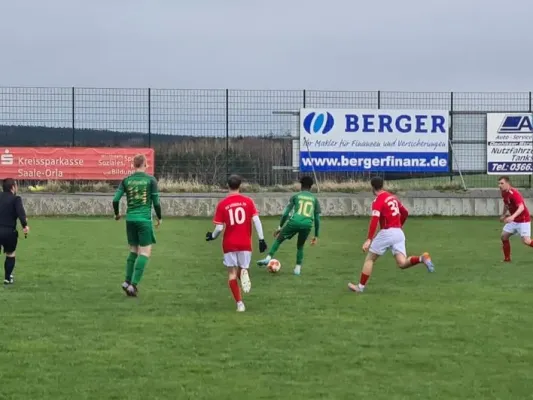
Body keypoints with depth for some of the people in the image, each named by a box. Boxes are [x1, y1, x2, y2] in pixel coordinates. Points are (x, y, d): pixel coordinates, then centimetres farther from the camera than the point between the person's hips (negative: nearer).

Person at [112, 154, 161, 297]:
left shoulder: (126, 181, 4)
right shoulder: (151, 180, -3)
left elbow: (115, 200, -1)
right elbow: (156, 202, -4)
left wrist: (117, 214, 18)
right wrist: (159, 218, 12)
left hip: (130, 219, 4)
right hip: (144, 219, -4)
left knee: (133, 251, 17)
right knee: (145, 253, -2)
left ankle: (127, 282, 9)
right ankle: (133, 284, -12)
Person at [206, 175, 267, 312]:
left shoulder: (222, 204, -3)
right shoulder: (248, 201, -1)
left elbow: (219, 228, -4)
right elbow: (256, 220, -9)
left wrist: (212, 236, 16)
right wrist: (261, 239, -6)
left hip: (229, 243, -1)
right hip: (245, 243, 1)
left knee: (232, 273, 7)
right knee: (242, 268, 17)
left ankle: (239, 303, -1)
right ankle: (243, 272, -20)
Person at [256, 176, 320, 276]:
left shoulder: (296, 196, 16)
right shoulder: (314, 199, 21)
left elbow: (286, 213, 9)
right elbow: (317, 219, 18)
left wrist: (280, 227, 16)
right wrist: (316, 236, 22)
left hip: (295, 222, -2)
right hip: (308, 224, 2)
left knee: (279, 239, 14)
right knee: (300, 246, 23)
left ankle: (268, 258, 1)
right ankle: (298, 268, 16)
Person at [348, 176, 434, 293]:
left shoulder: (377, 201, -8)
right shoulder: (392, 197, 16)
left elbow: (374, 220, -21)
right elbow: (405, 213, 26)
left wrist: (369, 239, -26)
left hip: (386, 233, -6)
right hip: (399, 233, 6)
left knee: (369, 259, 9)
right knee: (402, 263, -3)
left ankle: (361, 286, 12)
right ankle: (422, 258, -27)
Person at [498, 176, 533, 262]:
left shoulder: (514, 193, -26)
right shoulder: (504, 193, 1)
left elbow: (521, 207, -39)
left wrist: (512, 217, -51)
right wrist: (503, 215, 22)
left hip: (523, 220, -8)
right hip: (513, 220, 8)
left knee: (526, 241, -16)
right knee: (504, 236, 2)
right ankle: (507, 258, 12)